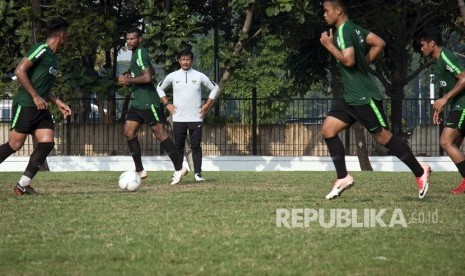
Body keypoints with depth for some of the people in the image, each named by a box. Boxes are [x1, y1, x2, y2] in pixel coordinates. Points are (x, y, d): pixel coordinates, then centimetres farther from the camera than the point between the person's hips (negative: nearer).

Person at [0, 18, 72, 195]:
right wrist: (36, 97, -18)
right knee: (15, 144, -9)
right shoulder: (41, 49, -9)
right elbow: (20, 71, -17)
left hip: (41, 108, 9)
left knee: (47, 143, -6)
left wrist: (58, 103, 19)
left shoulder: (53, 59, 19)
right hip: (25, 105, -9)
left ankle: (22, 185, -4)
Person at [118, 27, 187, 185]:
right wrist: (130, 79, 20)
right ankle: (140, 171, 5)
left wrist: (128, 80, -16)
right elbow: (151, 71, 30)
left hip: (147, 102, -10)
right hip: (138, 102, 10)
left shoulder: (140, 54, -15)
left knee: (159, 133, -7)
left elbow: (147, 77, -25)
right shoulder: (136, 53, 16)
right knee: (128, 132, 4)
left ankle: (179, 168, -1)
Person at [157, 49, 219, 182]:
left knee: (196, 147, -1)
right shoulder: (172, 76, 5)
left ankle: (198, 173, 3)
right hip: (178, 119, 1)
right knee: (178, 147, 3)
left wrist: (207, 105, 4)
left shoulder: (199, 76, 2)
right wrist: (167, 104, 7)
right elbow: (160, 88, 19)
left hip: (196, 118, -1)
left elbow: (215, 88, 12)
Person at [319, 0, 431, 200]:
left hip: (364, 97, -10)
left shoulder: (343, 31, -17)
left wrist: (329, 45, -15)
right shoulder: (354, 29, 12)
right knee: (328, 130, 2)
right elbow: (379, 43, 17)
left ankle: (420, 172, 10)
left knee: (382, 136, -2)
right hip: (350, 97, 10)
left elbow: (348, 60, -27)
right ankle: (343, 178, 2)